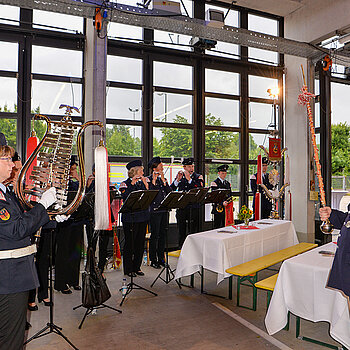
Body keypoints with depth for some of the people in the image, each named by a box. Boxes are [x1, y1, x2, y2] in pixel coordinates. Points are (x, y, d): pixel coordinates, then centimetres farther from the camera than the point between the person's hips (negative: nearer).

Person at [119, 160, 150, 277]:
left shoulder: (143, 183, 12)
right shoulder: (125, 184, -3)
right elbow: (125, 197, -20)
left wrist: (146, 185, -7)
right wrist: (132, 184, -20)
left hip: (143, 217, 5)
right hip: (130, 218, -5)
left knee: (140, 243, 9)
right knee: (130, 243, 1)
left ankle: (137, 267, 22)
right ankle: (128, 269, 13)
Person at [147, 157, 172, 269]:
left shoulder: (163, 179, 15)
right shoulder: (149, 179, -5)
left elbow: (170, 192, 1)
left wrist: (163, 180, -6)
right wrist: (154, 180, -21)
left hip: (164, 210, 7)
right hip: (155, 211, -6)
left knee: (163, 234, 11)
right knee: (155, 235, -2)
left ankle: (161, 258, 22)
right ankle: (153, 260, 9)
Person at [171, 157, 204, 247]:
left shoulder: (198, 177, 5)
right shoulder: (179, 176, 11)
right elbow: (171, 189, 1)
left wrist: (189, 179, -16)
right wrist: (177, 179, -13)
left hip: (193, 207, -2)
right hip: (181, 207, 2)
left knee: (193, 231, -2)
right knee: (181, 231, 9)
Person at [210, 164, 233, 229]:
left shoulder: (227, 183, 15)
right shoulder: (214, 183, -6)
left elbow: (230, 195, 18)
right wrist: (222, 203, -26)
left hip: (227, 208, 6)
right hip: (218, 209, -6)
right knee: (217, 227, -2)